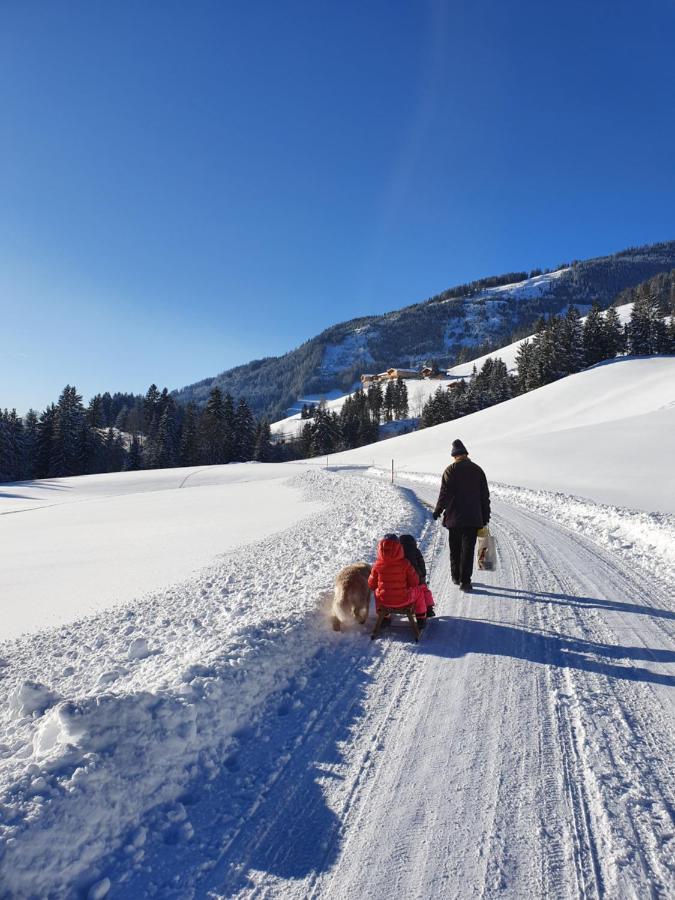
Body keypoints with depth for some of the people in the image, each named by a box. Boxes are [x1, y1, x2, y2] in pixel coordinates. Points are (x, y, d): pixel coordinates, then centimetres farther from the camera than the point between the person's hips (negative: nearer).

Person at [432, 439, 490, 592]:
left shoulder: (451, 470, -5)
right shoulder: (478, 470, 6)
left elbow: (444, 493, -8)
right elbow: (485, 495, 9)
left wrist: (438, 511, 5)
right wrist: (485, 516, 15)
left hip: (454, 518, -1)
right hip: (473, 519, 1)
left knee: (454, 549, 14)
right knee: (468, 550, 1)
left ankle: (456, 576, 26)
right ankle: (465, 581, -4)